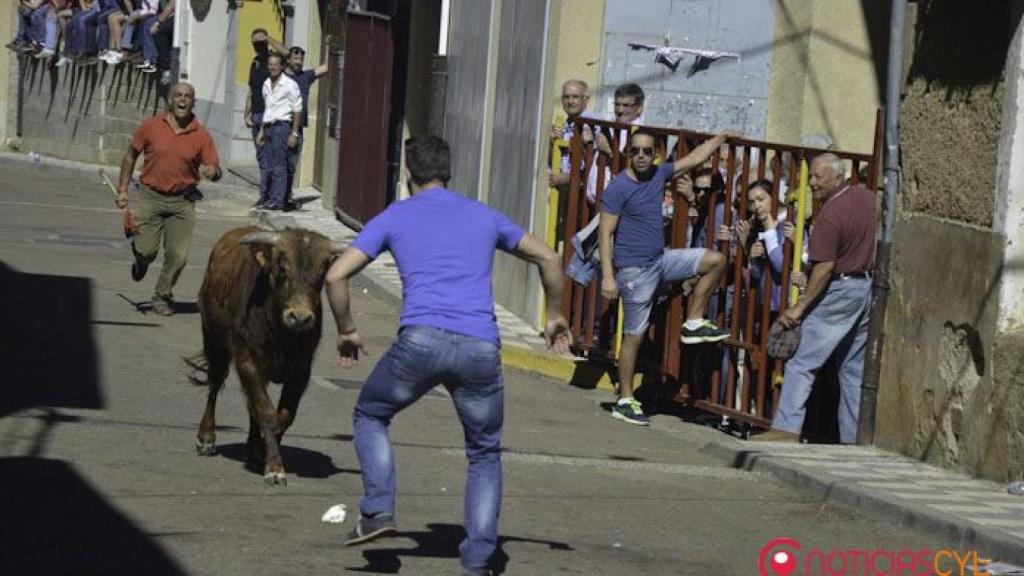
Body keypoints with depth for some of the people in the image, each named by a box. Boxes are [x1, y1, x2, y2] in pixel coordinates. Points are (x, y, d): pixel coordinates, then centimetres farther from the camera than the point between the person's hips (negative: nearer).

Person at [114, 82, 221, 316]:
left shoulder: (201, 135, -2)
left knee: (178, 255, -2)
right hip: (151, 197, 0)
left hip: (183, 202, 0)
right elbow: (131, 156, 9)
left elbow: (216, 170, -1)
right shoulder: (151, 126, -2)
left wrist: (211, 171, -26)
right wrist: (123, 189, 4)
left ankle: (163, 297, 19)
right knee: (146, 250, -4)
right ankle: (141, 260, 34)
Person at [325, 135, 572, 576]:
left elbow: (337, 275, 8)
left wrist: (346, 331, 22)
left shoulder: (394, 217, 15)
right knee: (484, 455, 18)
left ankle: (379, 510, 8)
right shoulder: (484, 216, 23)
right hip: (480, 349, 2)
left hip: (421, 341, -2)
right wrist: (555, 316, 42)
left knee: (370, 416, 25)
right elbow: (548, 258, 30)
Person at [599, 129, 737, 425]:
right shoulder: (618, 188, -16)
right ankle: (625, 402, 5)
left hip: (661, 259, 7)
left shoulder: (659, 175, 4)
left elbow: (694, 158, 19)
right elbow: (605, 234, -17)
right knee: (634, 336, -3)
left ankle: (694, 323, 11)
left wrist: (722, 137, 23)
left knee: (716, 261, 3)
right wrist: (608, 276, -23)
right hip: (635, 270, -7)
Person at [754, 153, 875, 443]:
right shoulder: (869, 197, 5)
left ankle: (787, 428, -14)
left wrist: (799, 307, -17)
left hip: (841, 289, -8)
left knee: (803, 362, -7)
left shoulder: (830, 214, -18)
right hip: (870, 287, 8)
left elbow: (825, 267, -20)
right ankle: (853, 437, 12)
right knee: (855, 367, 13)